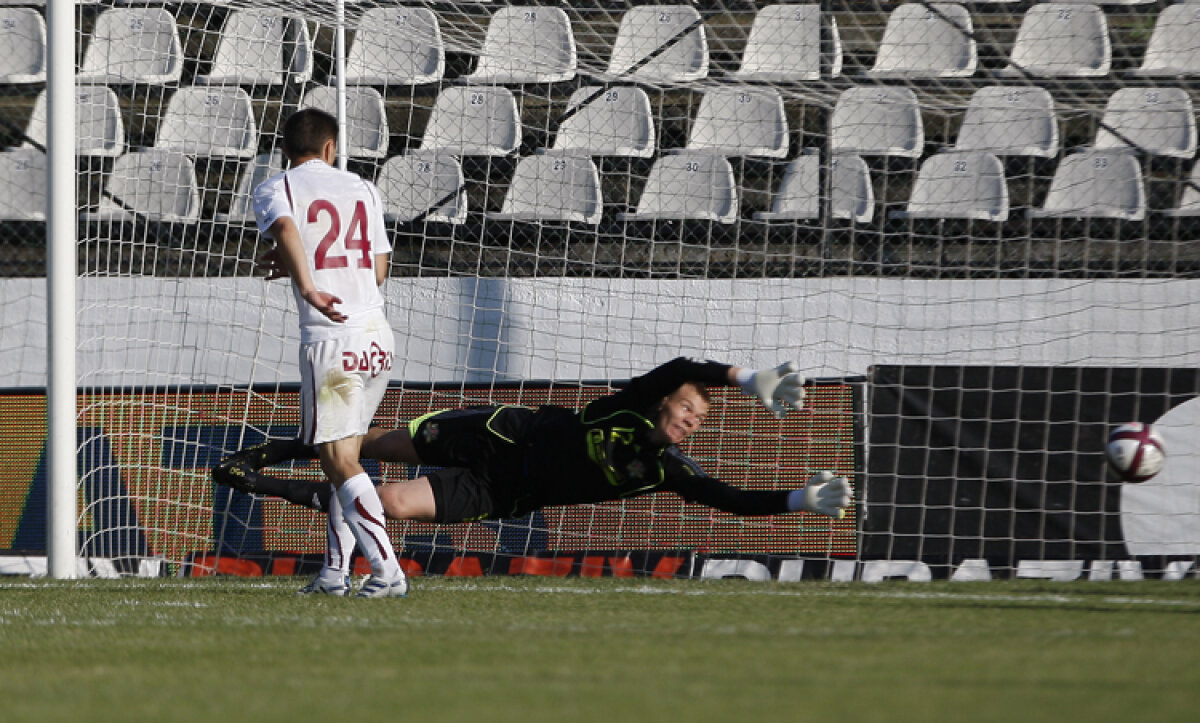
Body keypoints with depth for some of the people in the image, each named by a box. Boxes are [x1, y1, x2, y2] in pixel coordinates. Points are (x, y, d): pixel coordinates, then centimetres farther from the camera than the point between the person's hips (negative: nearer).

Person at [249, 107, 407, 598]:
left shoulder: (275, 189, 4)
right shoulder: (363, 190, 18)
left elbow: (285, 230, -20)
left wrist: (307, 286, -33)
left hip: (329, 338, -5)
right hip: (379, 337, 5)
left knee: (339, 462, -6)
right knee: (345, 458, 16)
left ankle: (388, 571, -18)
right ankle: (335, 573, 17)